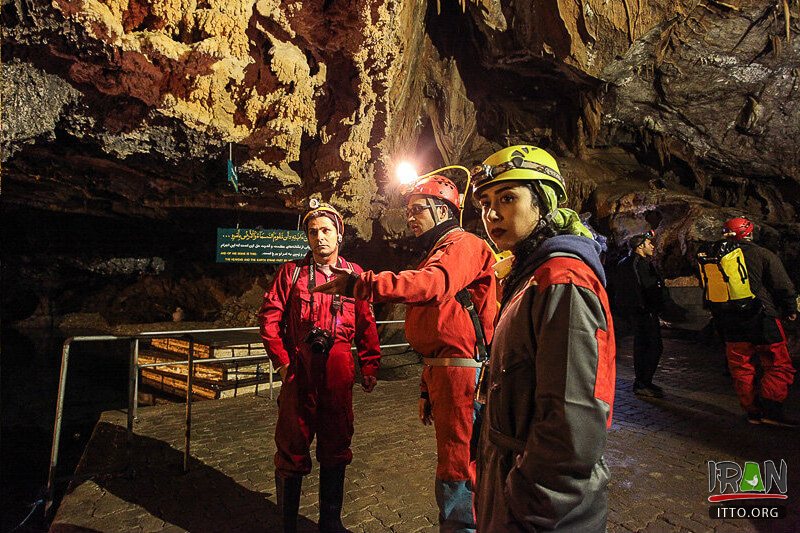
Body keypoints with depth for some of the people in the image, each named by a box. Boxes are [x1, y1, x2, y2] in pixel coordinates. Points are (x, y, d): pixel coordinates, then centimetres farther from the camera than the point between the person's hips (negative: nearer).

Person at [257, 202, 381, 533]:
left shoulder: (354, 274, 6)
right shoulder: (292, 271, 2)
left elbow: (367, 325, 8)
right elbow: (269, 318, -1)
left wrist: (370, 367, 4)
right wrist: (282, 361, -8)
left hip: (338, 372, 2)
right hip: (299, 372, -2)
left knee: (336, 446, 14)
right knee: (292, 447, 7)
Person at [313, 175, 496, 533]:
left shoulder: (464, 245, -8)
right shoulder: (439, 254, 24)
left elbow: (432, 284, -32)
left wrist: (360, 284, -39)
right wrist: (426, 389, 22)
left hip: (461, 373, -10)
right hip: (442, 371, 11)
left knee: (456, 476, -2)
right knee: (454, 466, 21)